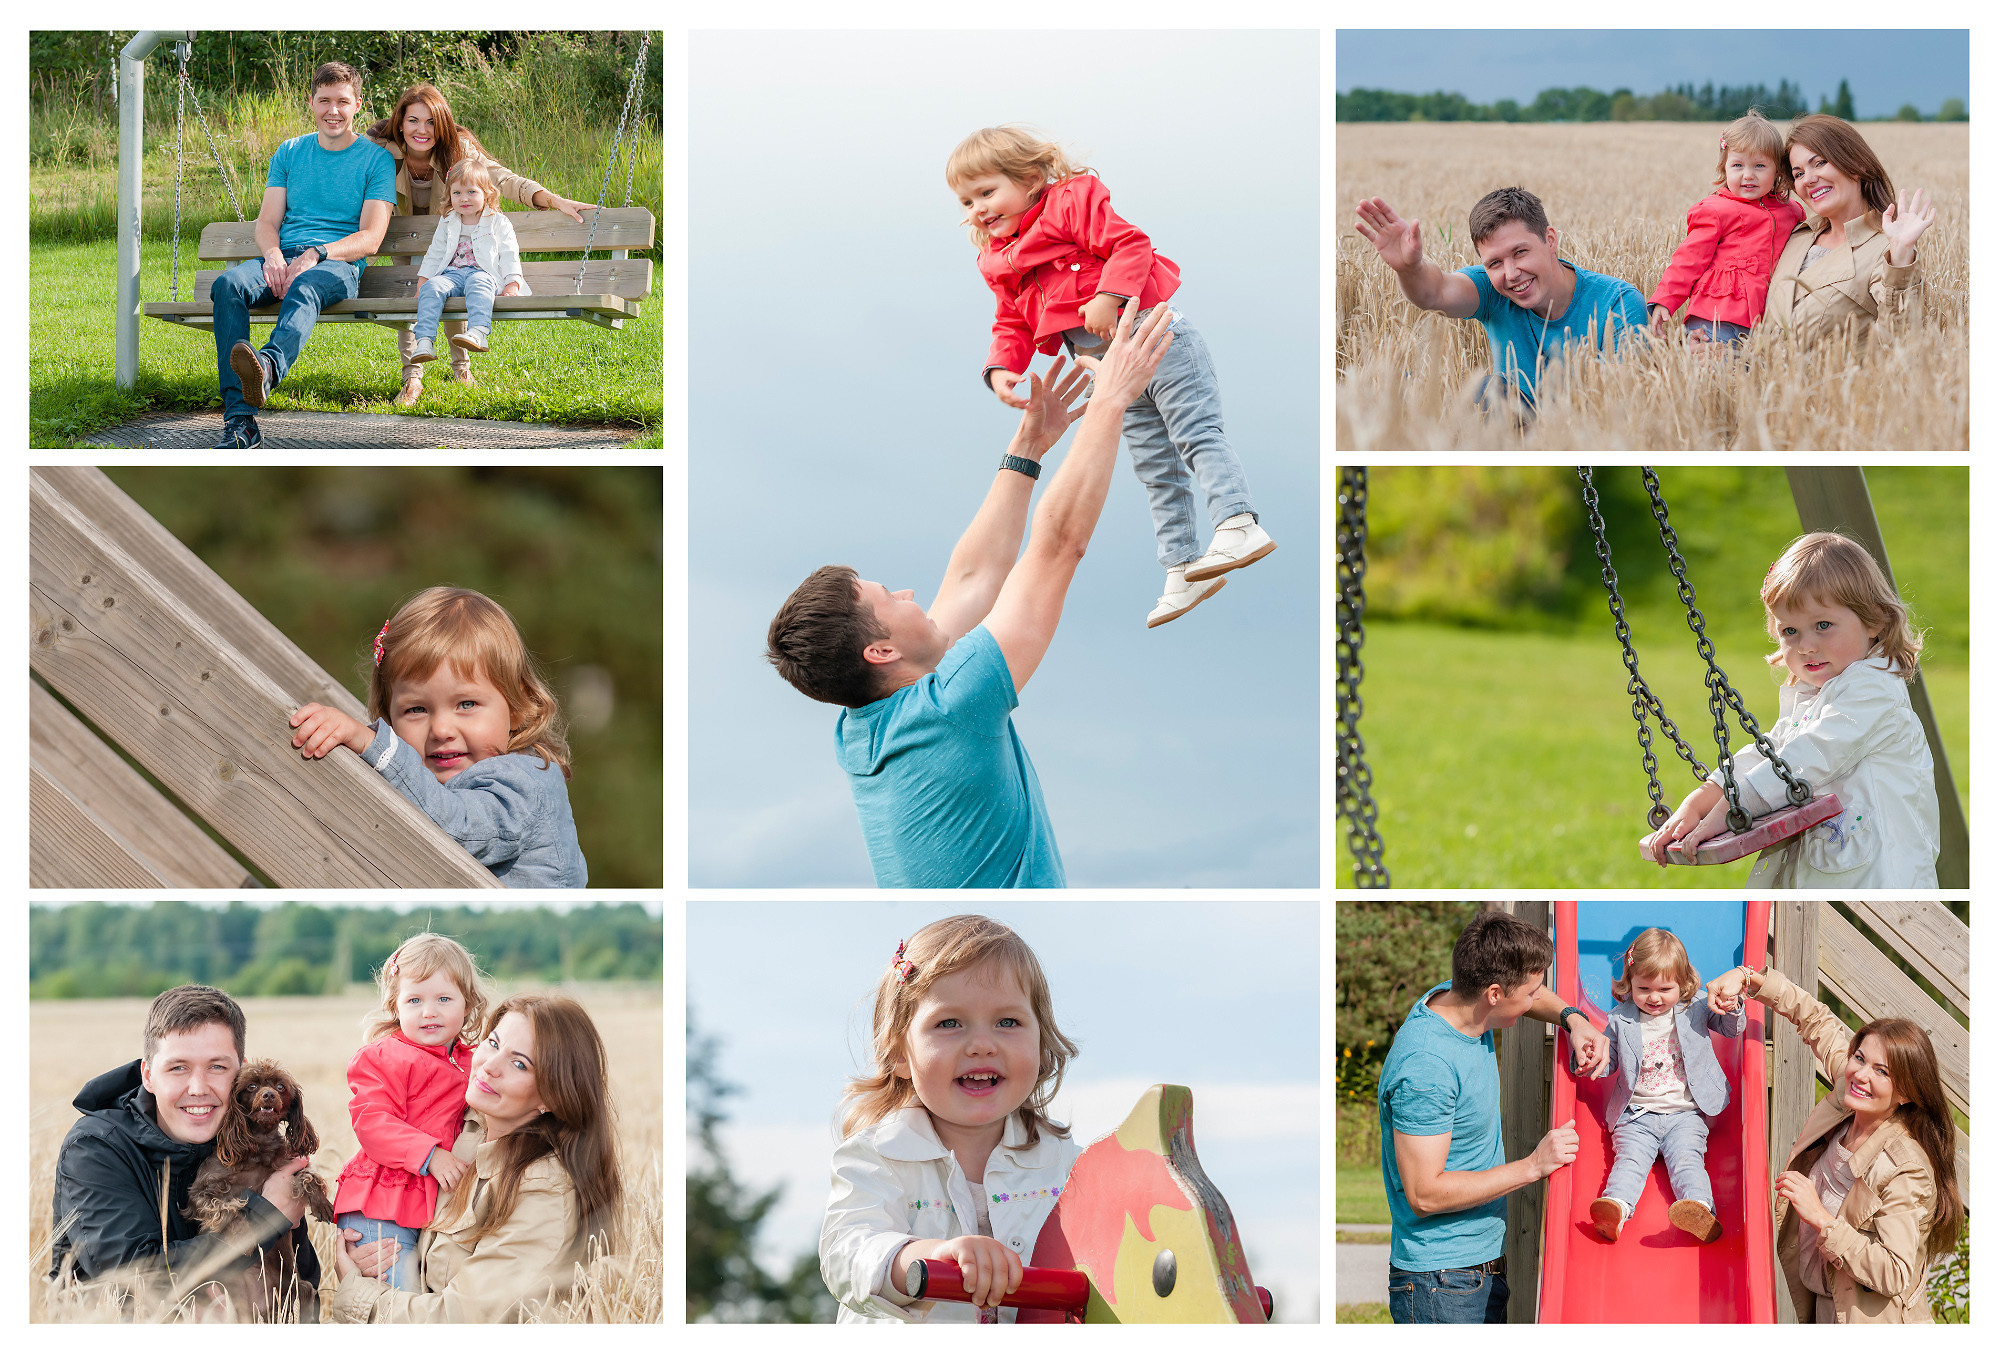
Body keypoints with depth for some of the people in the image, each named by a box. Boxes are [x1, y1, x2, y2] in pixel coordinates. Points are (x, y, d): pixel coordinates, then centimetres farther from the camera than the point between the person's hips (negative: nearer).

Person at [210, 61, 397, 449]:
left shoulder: (376, 160, 9)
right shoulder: (289, 153, 21)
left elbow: (370, 238, -1)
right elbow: (267, 222, 14)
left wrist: (315, 254, -18)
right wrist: (273, 255, -10)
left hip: (339, 263, -3)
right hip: (283, 257, 3)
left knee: (304, 287, -41)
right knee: (227, 284, -31)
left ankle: (269, 365, -76)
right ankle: (239, 421, -42)